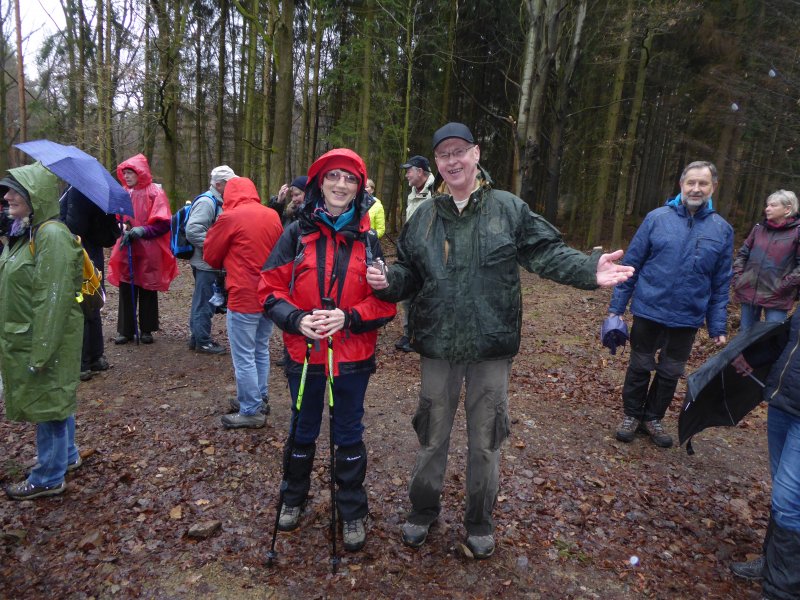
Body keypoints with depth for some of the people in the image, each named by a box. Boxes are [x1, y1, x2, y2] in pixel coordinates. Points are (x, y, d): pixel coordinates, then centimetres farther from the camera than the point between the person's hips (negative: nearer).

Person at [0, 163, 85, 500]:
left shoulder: (52, 236, -21)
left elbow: (52, 300, -23)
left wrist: (40, 352, -22)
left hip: (46, 337, -9)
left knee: (48, 402, 4)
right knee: (56, 400, 20)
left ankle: (48, 478, 19)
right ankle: (66, 457, 38)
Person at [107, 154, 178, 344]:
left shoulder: (155, 193, -7)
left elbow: (163, 223, -10)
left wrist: (143, 230, -19)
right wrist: (122, 230, -5)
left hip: (148, 252, -4)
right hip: (126, 251, 4)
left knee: (147, 291, 6)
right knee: (126, 291, 6)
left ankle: (146, 330, 17)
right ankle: (125, 329, 15)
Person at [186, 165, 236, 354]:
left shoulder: (217, 202, 15)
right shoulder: (206, 202, -17)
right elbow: (193, 231, -26)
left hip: (211, 263, 10)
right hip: (206, 263, -10)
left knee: (202, 301, 17)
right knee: (205, 303, -1)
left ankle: (197, 337, 27)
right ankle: (203, 341, 9)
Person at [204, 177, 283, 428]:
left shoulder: (230, 218, -12)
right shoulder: (273, 216, 3)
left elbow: (210, 256, 1)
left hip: (244, 297, -6)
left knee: (244, 357, 4)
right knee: (261, 350, 19)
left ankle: (251, 411, 12)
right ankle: (260, 399, 31)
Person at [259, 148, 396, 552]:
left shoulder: (368, 240, -1)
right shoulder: (296, 234, -2)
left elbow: (386, 301, -3)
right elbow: (270, 289, -3)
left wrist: (348, 318, -19)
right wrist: (296, 319, -20)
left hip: (352, 356, 0)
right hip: (304, 353, 1)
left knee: (349, 435, 14)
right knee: (302, 431, 19)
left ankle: (352, 512, 33)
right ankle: (294, 498, 44)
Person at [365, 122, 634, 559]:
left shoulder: (509, 208, -2)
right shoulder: (424, 216, 4)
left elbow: (546, 252, -4)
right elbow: (409, 273, 6)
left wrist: (590, 270, -20)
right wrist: (387, 281, -15)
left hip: (491, 347, -1)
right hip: (437, 345, 2)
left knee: (485, 439, 14)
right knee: (432, 433, 17)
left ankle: (480, 521, 37)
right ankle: (423, 510, 41)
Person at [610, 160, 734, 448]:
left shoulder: (722, 230, 1)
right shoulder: (657, 218, -5)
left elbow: (721, 284, 4)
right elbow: (631, 264, -3)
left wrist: (718, 327, 2)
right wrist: (616, 306, -4)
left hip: (687, 319, 2)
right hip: (649, 311, -2)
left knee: (671, 373, 14)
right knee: (640, 367, 11)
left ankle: (653, 418, 34)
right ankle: (631, 415, 31)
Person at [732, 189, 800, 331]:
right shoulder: (759, 228, 8)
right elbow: (742, 254, 14)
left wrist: (784, 285, -13)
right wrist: (737, 277, 4)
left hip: (776, 297, -4)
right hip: (749, 292, 4)